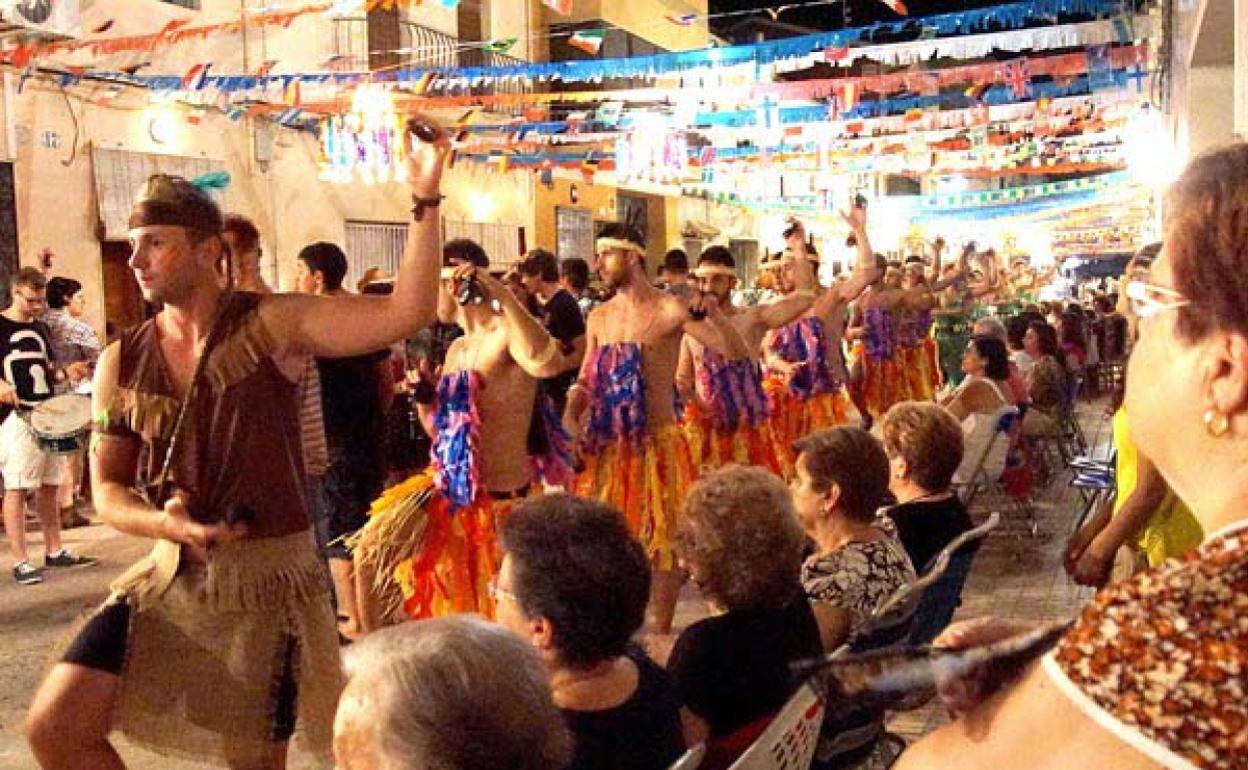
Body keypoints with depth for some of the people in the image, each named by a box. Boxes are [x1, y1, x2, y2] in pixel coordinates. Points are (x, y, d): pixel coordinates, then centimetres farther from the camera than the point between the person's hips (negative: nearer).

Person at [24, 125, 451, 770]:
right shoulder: (121, 364, 2)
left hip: (270, 576, -4)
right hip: (171, 577, 4)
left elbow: (404, 313, -21)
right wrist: (166, 524, -16)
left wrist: (425, 200, -29)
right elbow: (107, 491, 5)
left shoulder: (273, 324, -10)